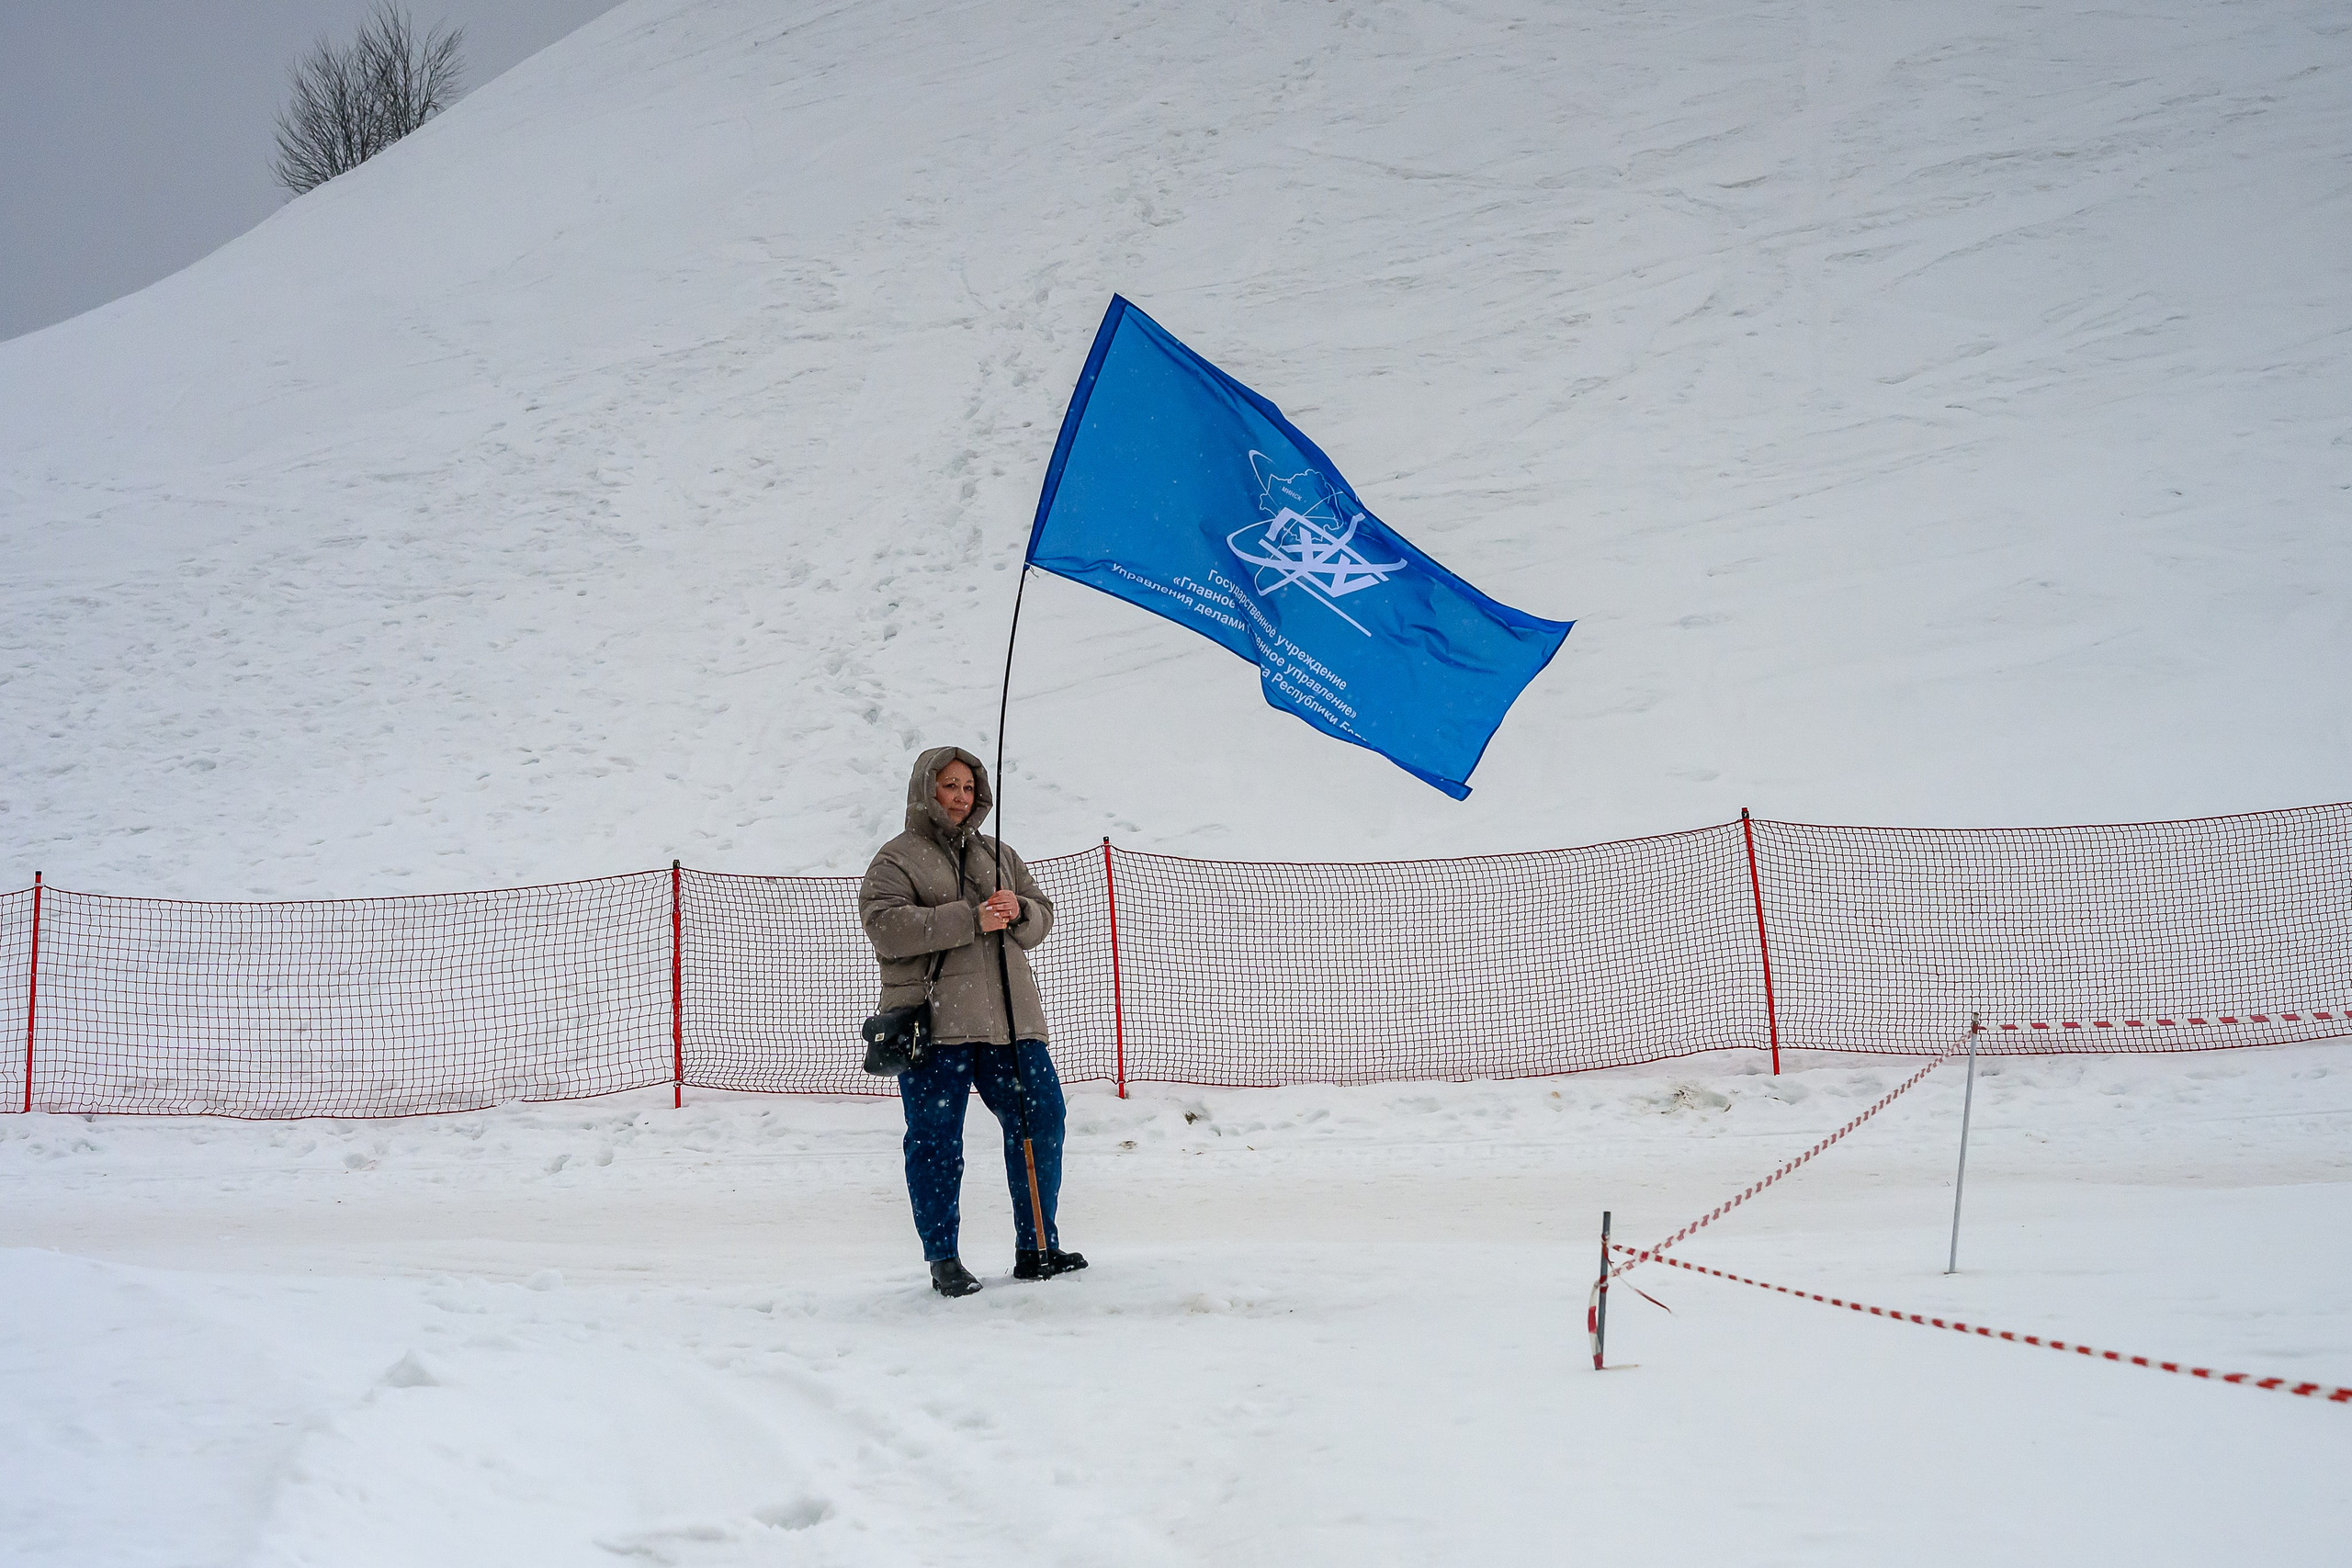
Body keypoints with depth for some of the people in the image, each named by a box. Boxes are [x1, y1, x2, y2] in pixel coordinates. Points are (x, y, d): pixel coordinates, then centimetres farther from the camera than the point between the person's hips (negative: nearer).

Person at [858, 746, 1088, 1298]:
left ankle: (1037, 1248, 15)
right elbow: (885, 927, -15)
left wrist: (1018, 912, -7)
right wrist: (971, 920, -20)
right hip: (934, 1025, -5)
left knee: (1039, 1119, 4)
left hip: (1008, 1018, 5)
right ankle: (943, 1261, 7)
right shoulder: (897, 859, 1)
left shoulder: (997, 855, 20)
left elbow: (1043, 916, 18)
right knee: (936, 1142, -3)